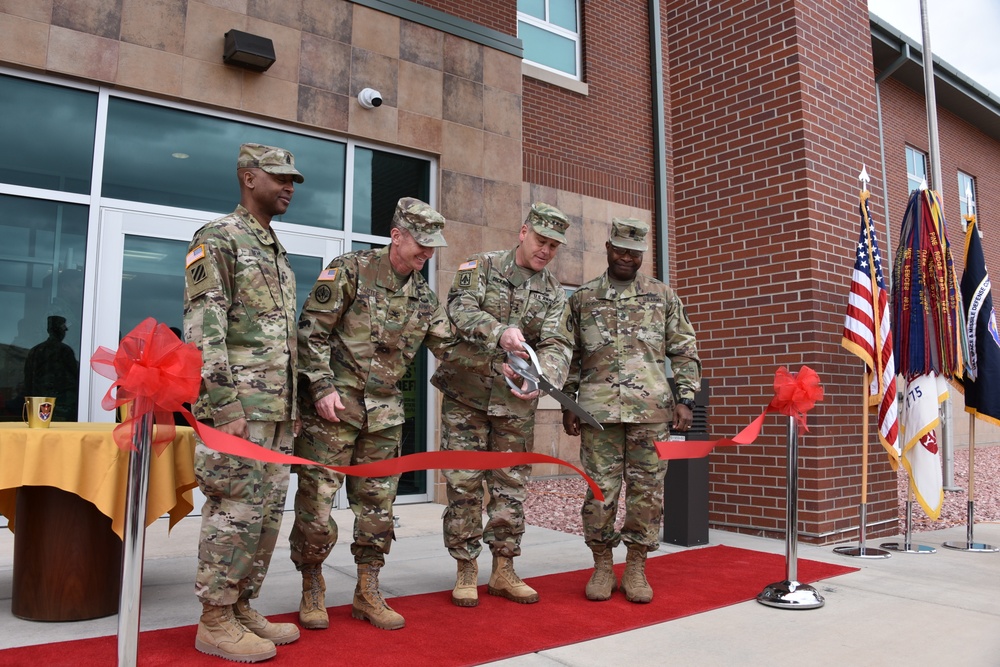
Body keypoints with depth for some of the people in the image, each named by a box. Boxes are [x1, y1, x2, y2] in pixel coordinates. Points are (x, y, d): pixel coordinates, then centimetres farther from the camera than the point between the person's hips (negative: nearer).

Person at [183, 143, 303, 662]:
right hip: (239, 404, -8)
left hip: (278, 409, 9)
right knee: (236, 510, -4)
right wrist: (226, 407, -20)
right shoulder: (217, 238, -5)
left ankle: (241, 607, 23)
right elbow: (203, 330, -14)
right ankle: (215, 623, 9)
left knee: (268, 512, 11)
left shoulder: (277, 250, 21)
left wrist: (293, 406, 18)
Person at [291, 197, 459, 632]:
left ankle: (368, 593, 22)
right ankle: (312, 589, 19)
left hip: (384, 412, 6)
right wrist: (322, 386, -15)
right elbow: (312, 330, -9)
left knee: (377, 505, 9)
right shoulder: (351, 270, -7)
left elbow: (453, 348, 11)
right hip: (335, 405, -5)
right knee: (317, 500, -1)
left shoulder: (423, 296, 10)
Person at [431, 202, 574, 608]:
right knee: (464, 484, 1)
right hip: (466, 394, -3)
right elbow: (461, 310, -18)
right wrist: (500, 332, -37)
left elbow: (557, 345, -7)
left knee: (512, 486, 8)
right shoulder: (482, 266, -2)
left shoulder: (554, 293, 6)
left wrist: (541, 379, -29)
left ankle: (504, 571, 22)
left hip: (516, 403, 3)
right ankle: (466, 571, 15)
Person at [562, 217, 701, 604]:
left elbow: (684, 352, 10)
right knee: (600, 489, 2)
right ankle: (602, 566, 17)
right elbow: (571, 355, 12)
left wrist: (685, 399, 0)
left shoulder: (663, 296, 11)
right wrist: (568, 404, 6)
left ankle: (636, 568, 18)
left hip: (651, 410, 0)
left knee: (647, 489, 4)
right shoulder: (582, 298, 11)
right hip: (599, 409, 0)